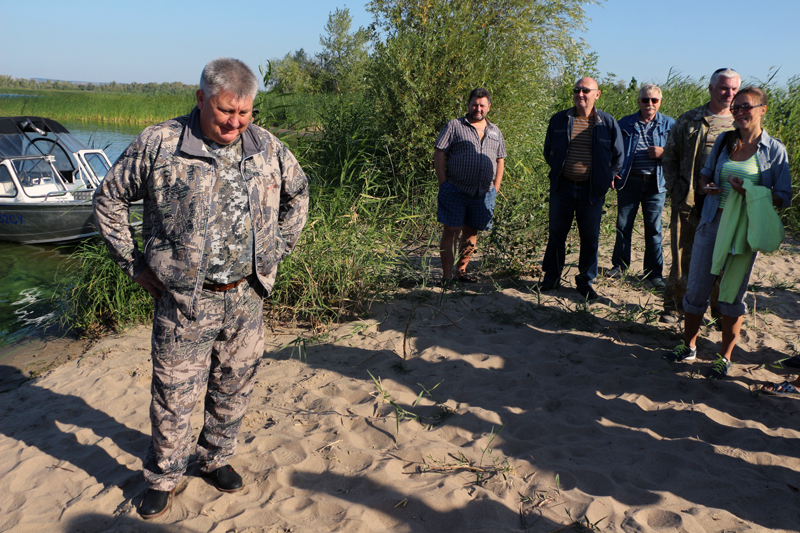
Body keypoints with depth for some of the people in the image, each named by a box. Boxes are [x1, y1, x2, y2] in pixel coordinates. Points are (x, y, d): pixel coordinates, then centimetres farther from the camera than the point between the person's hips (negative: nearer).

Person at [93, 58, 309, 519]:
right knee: (174, 394, 7)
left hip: (247, 297, 4)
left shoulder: (268, 148, 2)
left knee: (234, 387, 16)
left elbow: (298, 193, 19)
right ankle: (165, 477, 30)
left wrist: (277, 252, 12)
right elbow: (110, 199, 2)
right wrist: (135, 265, 0)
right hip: (184, 300, -3)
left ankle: (217, 458, 39)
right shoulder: (159, 145, -9)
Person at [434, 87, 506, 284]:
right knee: (451, 230, -5)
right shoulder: (454, 126, 1)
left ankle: (461, 270, 22)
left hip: (484, 193, 5)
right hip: (456, 191, -4)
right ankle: (447, 276, -1)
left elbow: (500, 160, 20)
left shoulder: (495, 132, 16)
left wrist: (496, 187, 9)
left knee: (472, 231, 10)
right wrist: (443, 184, -10)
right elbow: (439, 154, -3)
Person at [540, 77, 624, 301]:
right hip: (562, 187, 1)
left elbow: (618, 156, 9)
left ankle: (585, 281, 19)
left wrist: (606, 178, 8)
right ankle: (552, 277, 23)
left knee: (590, 238, 7)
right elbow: (548, 151, 15)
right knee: (557, 234, 9)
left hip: (592, 190, -1)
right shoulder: (559, 120, 2)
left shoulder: (607, 123, -1)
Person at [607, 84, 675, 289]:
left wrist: (663, 153, -12)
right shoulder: (625, 123, 7)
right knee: (623, 225, 5)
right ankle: (619, 265, 21)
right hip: (629, 181, 1)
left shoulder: (669, 124, 6)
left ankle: (654, 273, 13)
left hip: (655, 184, -1)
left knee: (654, 229, 3)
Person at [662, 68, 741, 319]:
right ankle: (674, 303, 19)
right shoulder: (689, 120, 6)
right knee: (684, 256, 3)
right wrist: (678, 191, -4)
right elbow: (669, 158, 8)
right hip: (691, 201, -1)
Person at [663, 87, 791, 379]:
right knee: (697, 287, 6)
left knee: (733, 293, 5)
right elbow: (705, 173, 19)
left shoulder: (774, 150, -4)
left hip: (745, 228, -3)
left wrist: (750, 192, -21)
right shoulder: (724, 141, 6)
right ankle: (688, 346, 23)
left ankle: (725, 357, 20)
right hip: (712, 221, 3)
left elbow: (784, 197, -4)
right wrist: (706, 186, -5)